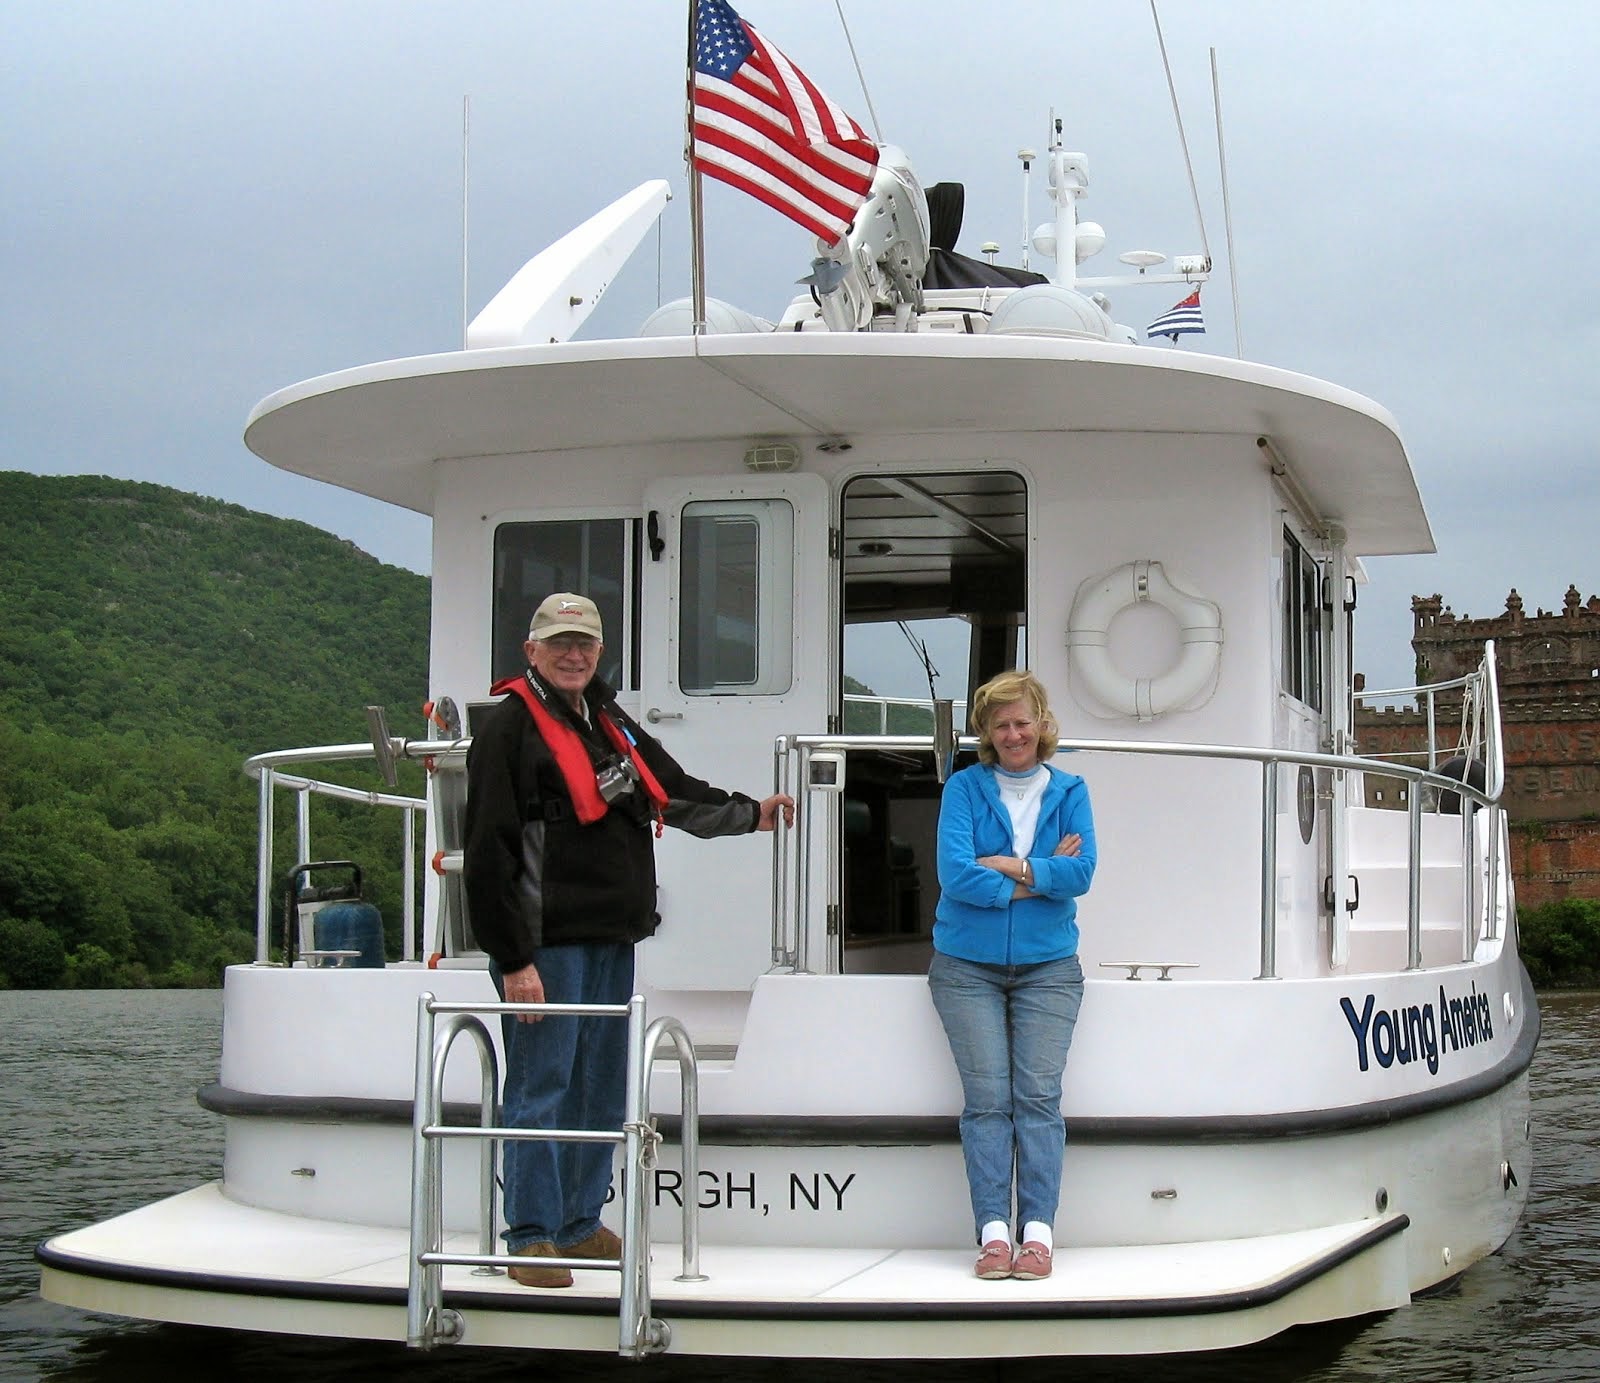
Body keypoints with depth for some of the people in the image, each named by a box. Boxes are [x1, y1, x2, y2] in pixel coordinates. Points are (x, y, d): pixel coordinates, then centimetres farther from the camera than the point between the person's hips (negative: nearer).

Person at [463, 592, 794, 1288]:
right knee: (540, 1088, -5)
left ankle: (580, 1224, 23)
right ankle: (532, 1236, 2)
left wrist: (751, 812, 16)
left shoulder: (611, 724, 18)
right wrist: (513, 960, -17)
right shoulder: (510, 727, -8)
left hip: (612, 940, 8)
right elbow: (489, 850, -13)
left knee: (602, 1091, 12)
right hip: (546, 942, -8)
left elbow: (678, 794, 29)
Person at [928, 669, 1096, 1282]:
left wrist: (1005, 866, -10)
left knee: (1038, 1095, -9)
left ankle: (1038, 1232, -9)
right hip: (968, 966, -1)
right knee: (987, 1098, -8)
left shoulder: (1068, 791, 9)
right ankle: (993, 1232, -8)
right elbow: (954, 874, -10)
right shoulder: (964, 787, 3)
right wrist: (1041, 877, -7)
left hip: (1048, 967, 1)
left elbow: (1081, 872, -5)